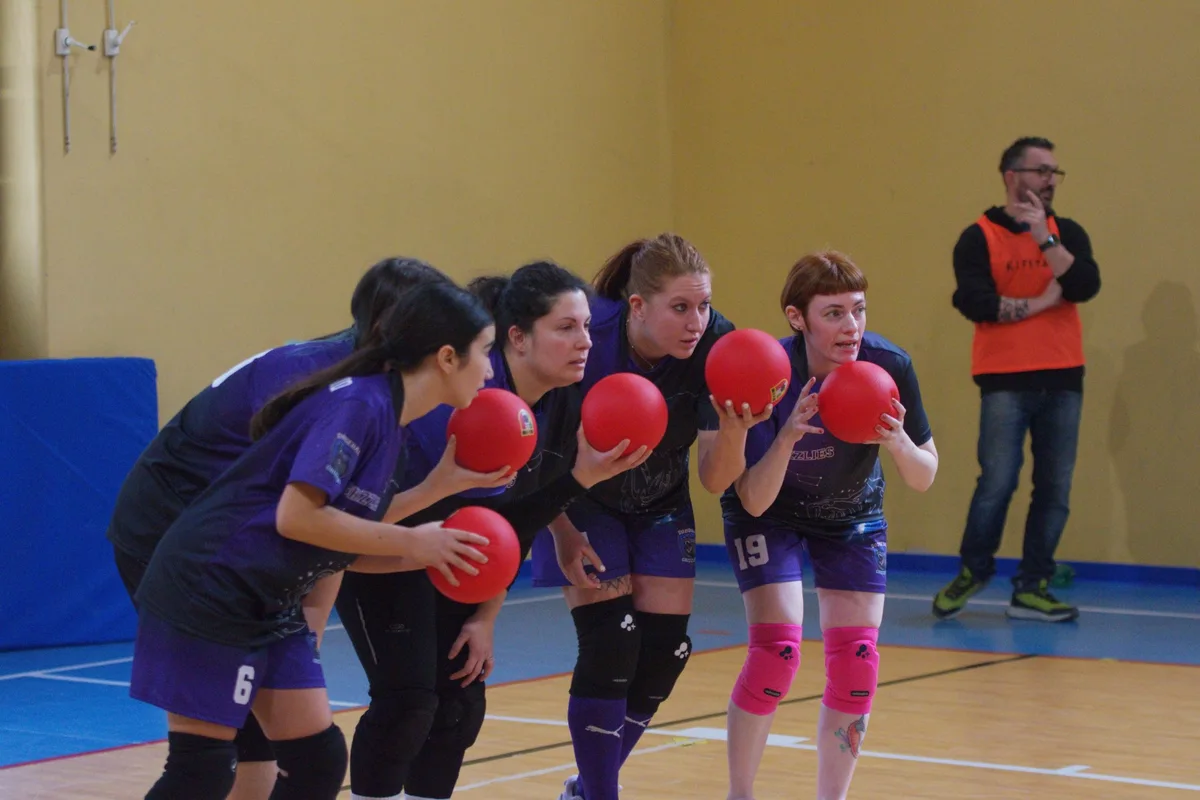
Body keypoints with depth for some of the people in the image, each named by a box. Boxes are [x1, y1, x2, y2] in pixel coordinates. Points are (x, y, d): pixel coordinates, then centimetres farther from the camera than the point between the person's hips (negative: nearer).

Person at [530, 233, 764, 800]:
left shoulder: (716, 345, -25)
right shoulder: (587, 338, -32)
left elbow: (715, 481, -22)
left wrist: (733, 431, -41)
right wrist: (562, 531, -15)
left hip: (661, 506, 4)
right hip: (584, 503, -3)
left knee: (665, 652, -1)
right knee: (609, 648, -14)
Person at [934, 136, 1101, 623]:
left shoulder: (1067, 233, 11)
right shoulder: (979, 237, 1)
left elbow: (1085, 286, -7)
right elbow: (974, 302, -13)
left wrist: (1043, 237, -14)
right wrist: (1040, 301, -7)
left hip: (1061, 379, 4)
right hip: (1004, 380, -4)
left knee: (1055, 490, 1)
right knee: (997, 483, -8)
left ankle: (1032, 587, 11)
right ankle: (972, 572, 14)